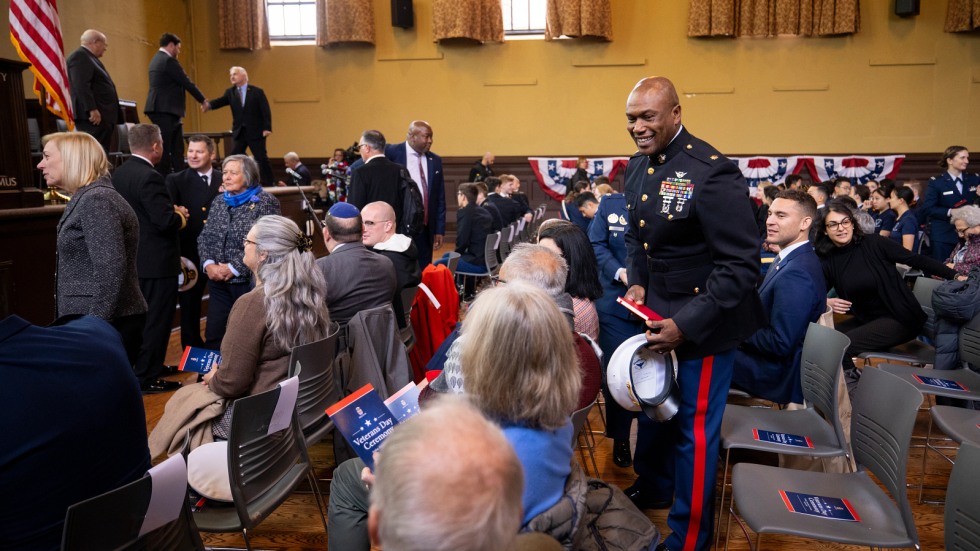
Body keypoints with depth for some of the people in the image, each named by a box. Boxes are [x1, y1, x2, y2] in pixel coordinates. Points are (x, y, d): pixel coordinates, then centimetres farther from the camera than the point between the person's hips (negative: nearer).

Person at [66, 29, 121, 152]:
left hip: (103, 116, 11)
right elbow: (81, 86, -20)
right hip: (94, 116, -11)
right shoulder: (80, 56, -10)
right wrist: (92, 109, -25)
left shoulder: (89, 57, 22)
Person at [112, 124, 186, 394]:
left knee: (142, 317, 20)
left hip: (133, 258, 9)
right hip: (157, 261, -9)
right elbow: (165, 220, -26)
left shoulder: (120, 173, 7)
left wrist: (172, 211, 7)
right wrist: (180, 215, -6)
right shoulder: (150, 177, -21)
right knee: (157, 319, 1)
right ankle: (147, 378, 8)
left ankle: (144, 365, 33)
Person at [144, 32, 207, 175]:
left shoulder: (156, 59, 19)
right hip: (165, 110, -10)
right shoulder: (169, 60, -12)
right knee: (164, 147, -7)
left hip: (160, 109, 10)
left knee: (177, 147, 11)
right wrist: (203, 100, 1)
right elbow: (187, 83, -10)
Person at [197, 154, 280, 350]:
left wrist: (234, 268, -16)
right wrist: (208, 264, -6)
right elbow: (204, 237, 12)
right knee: (213, 335, 8)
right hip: (218, 282, 6)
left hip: (251, 281, -6)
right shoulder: (219, 201, 13)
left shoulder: (266, 201, -8)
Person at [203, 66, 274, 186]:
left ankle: (267, 184, 10)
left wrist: (267, 128, -16)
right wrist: (209, 105, -30)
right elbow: (221, 101, -8)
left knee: (262, 159, -1)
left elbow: (266, 110, -7)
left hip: (256, 132, -4)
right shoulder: (230, 92, 8)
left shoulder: (257, 91, -3)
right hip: (239, 132, 4)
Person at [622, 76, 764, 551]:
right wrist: (637, 282, -2)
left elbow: (741, 264, -23)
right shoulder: (637, 167, 2)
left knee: (694, 428, 8)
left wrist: (687, 324, -27)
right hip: (656, 311, 7)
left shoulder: (711, 172, -23)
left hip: (703, 320, -7)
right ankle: (652, 488, 51)